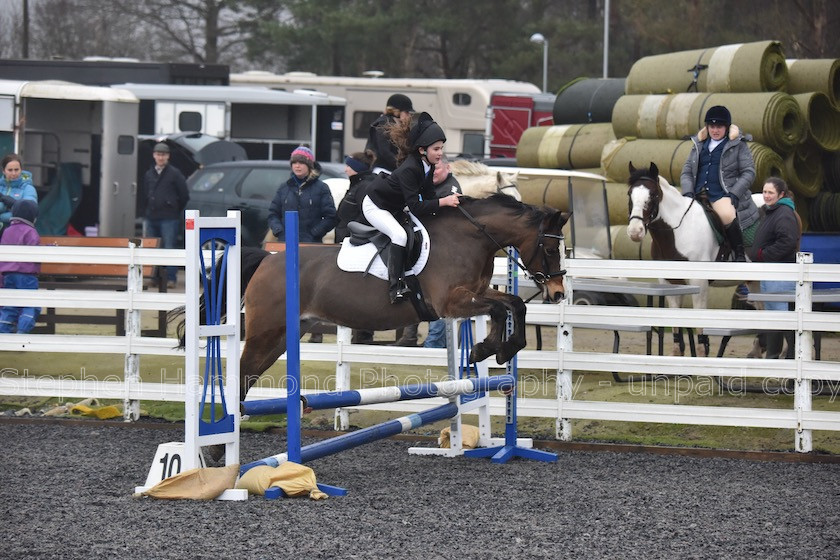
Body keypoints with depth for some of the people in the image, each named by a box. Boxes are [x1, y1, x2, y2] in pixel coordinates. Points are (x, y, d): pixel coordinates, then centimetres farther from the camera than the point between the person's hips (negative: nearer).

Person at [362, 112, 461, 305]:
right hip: (375, 206, -10)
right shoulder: (409, 169, -36)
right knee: (400, 234, -29)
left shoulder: (428, 166, -9)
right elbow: (416, 207, -38)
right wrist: (443, 201, -42)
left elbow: (428, 196, -5)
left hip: (393, 208, 10)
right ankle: (396, 288, -28)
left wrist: (450, 201, -19)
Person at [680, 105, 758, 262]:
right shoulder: (699, 145, 18)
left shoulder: (738, 145, 4)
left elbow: (749, 172, -1)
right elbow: (687, 172, 16)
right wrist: (688, 192, -3)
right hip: (699, 195, 5)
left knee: (727, 215, -35)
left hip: (722, 196, -5)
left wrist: (734, 194, -14)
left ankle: (739, 255, -20)